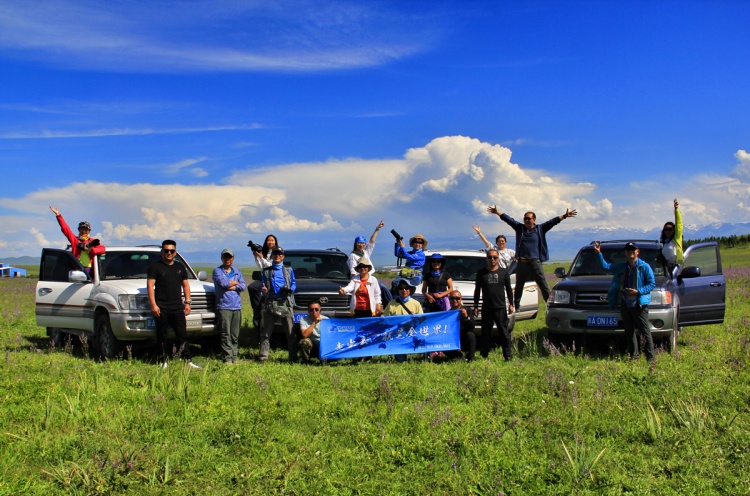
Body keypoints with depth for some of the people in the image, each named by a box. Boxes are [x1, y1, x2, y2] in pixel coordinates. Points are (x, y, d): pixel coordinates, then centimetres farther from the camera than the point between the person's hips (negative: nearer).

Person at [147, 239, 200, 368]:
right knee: (162, 336, 1)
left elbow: (186, 285, 21)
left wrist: (187, 302, 10)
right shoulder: (155, 267, 3)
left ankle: (188, 360, 1)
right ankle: (163, 361, 7)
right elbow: (150, 286, -3)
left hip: (177, 307, 3)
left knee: (182, 334, 0)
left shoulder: (180, 267, 16)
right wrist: (153, 305, -12)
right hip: (161, 308, -3)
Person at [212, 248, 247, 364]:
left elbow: (244, 286, 3)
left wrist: (230, 286, -8)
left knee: (235, 334, 2)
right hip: (224, 306, -4)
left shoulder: (237, 272, 19)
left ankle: (234, 357, 7)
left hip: (237, 307, 4)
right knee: (226, 334, -8)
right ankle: (227, 358, -7)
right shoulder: (217, 271, 6)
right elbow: (223, 283, -12)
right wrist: (236, 282, 3)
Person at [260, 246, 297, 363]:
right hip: (270, 304, 1)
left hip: (285, 303, 0)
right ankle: (263, 357, 1)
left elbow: (294, 284, 15)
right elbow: (262, 285, 15)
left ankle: (293, 357, 0)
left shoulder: (289, 270, 19)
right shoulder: (266, 271, 19)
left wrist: (289, 290, -7)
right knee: (266, 332, -2)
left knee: (290, 332, -4)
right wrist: (263, 290, -8)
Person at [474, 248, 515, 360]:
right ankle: (484, 355, 12)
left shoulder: (503, 272, 6)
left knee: (504, 332, -1)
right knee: (486, 333, 5)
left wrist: (511, 304, 4)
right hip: (486, 308, 1)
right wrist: (476, 306, 6)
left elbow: (508, 289, 11)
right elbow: (477, 290, 10)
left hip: (500, 308, -1)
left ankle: (508, 355, 2)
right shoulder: (481, 272, 7)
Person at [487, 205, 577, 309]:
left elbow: (553, 222, -3)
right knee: (519, 286, 13)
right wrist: (497, 212, 1)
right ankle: (516, 306, 25)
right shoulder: (520, 228, 10)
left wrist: (564, 216, -13)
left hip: (535, 262, -3)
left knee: (543, 285, -6)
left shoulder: (540, 229, 4)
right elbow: (509, 219, 7)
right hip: (522, 263, 3)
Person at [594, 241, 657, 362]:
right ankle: (633, 356, 17)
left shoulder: (644, 267, -1)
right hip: (625, 305, 6)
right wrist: (599, 253, 9)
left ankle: (650, 357, -7)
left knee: (645, 331, -7)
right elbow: (606, 267, 20)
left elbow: (652, 283, -4)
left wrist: (638, 291, -15)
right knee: (629, 332, 9)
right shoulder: (621, 267, 15)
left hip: (639, 305, -6)